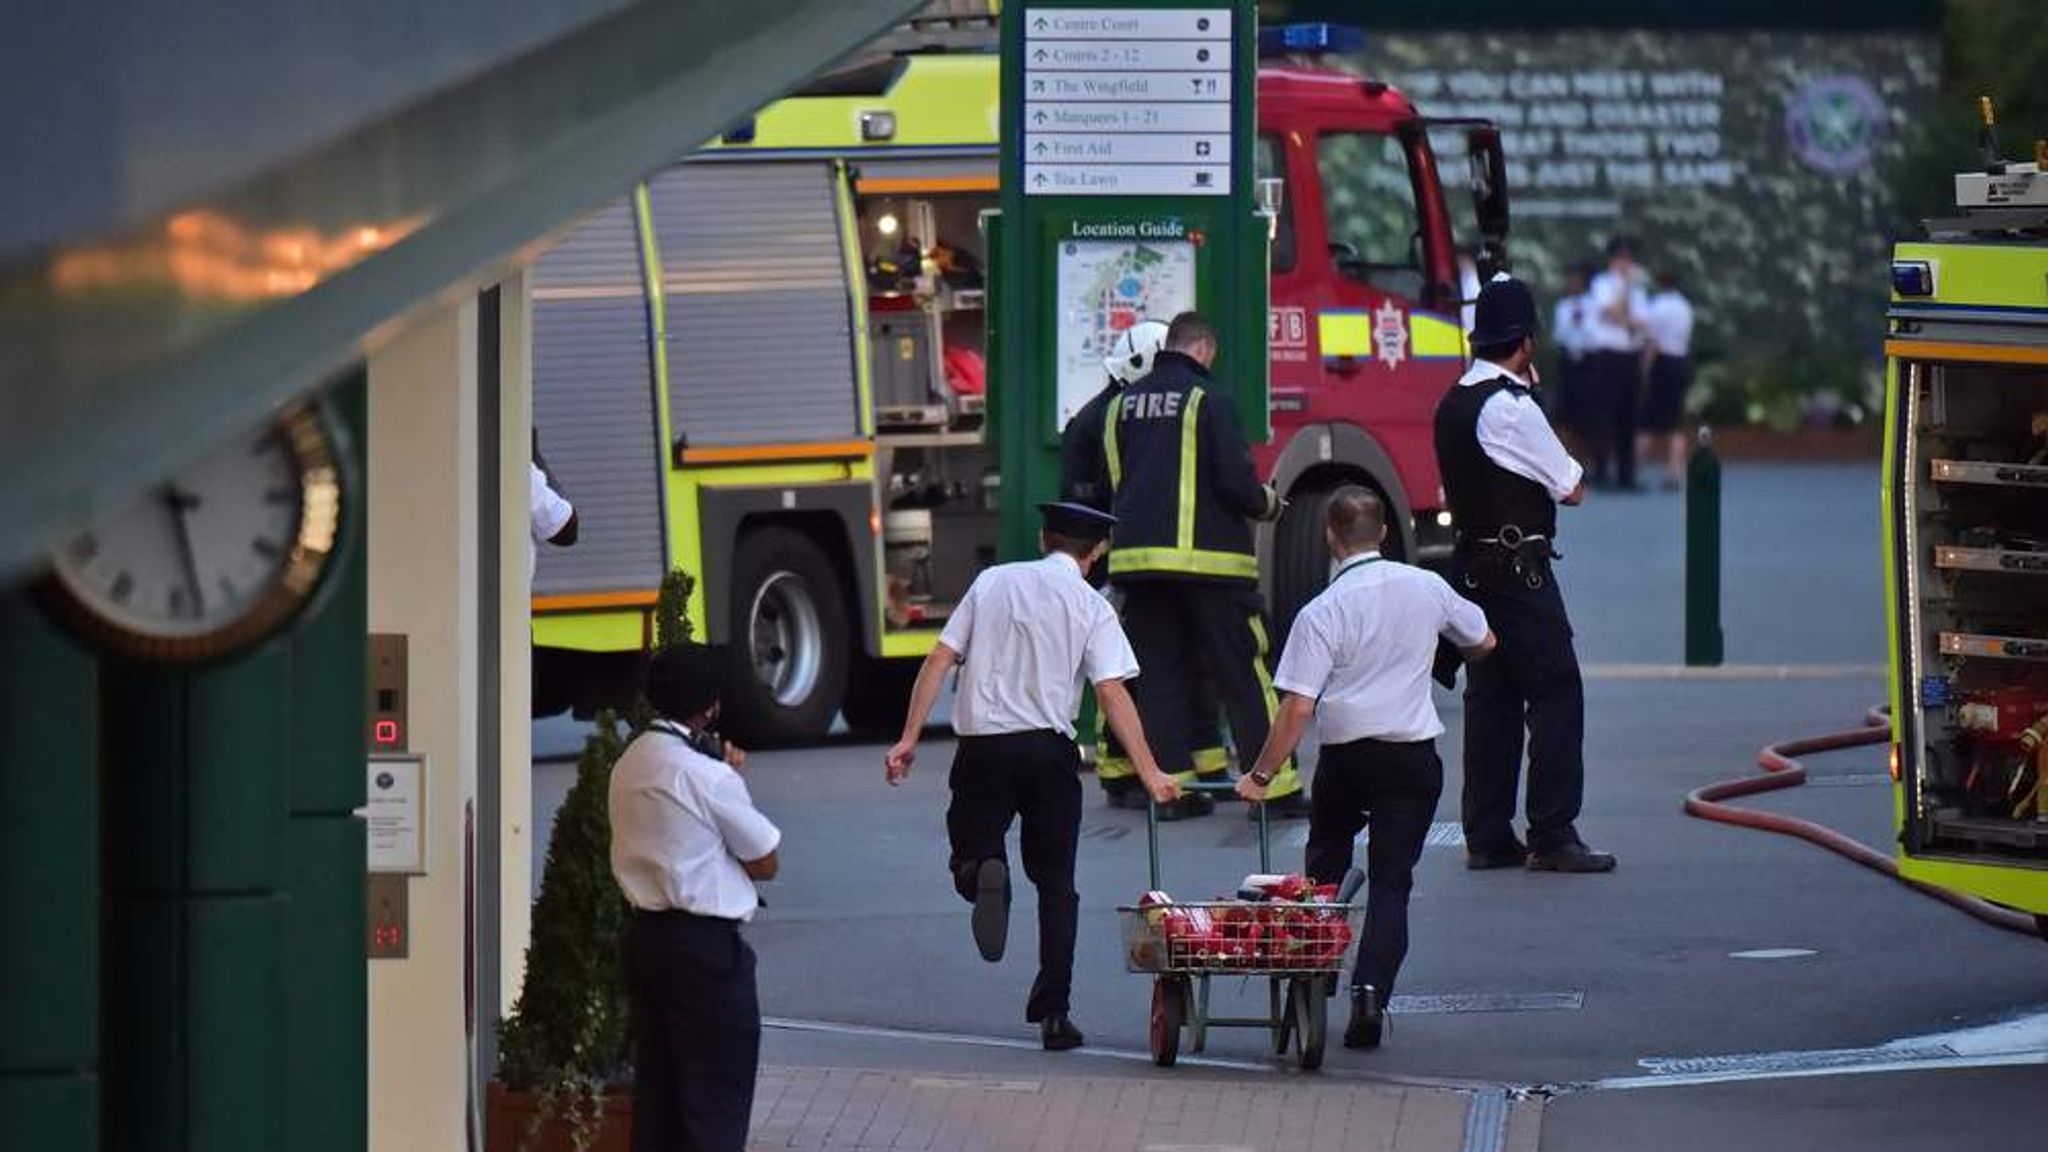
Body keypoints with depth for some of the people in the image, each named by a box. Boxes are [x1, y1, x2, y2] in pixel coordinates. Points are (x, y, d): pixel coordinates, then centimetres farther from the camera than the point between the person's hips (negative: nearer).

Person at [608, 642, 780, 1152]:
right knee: (716, 1104, -1)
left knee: (655, 1092, 13)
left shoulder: (629, 765, 7)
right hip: (707, 947, -8)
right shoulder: (709, 778, -17)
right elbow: (764, 863, -7)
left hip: (645, 935, 8)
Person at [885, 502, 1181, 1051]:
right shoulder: (1091, 607, 1)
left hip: (981, 743, 1)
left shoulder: (993, 582, 9)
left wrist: (909, 738, 7)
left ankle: (983, 873, -26)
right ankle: (1053, 1011, 4)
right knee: (1055, 883, 10)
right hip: (1047, 747, -1)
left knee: (969, 851, 13)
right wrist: (1150, 773, -6)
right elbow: (1112, 695, -8)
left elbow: (939, 660, 4)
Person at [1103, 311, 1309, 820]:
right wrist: (1266, 503, 8)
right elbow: (1235, 479, -12)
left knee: (1159, 676, 9)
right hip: (1207, 558, -5)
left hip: (1137, 554, 5)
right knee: (1243, 675, -2)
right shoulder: (1208, 399, -7)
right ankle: (1274, 789, -3)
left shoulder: (1123, 404, 12)